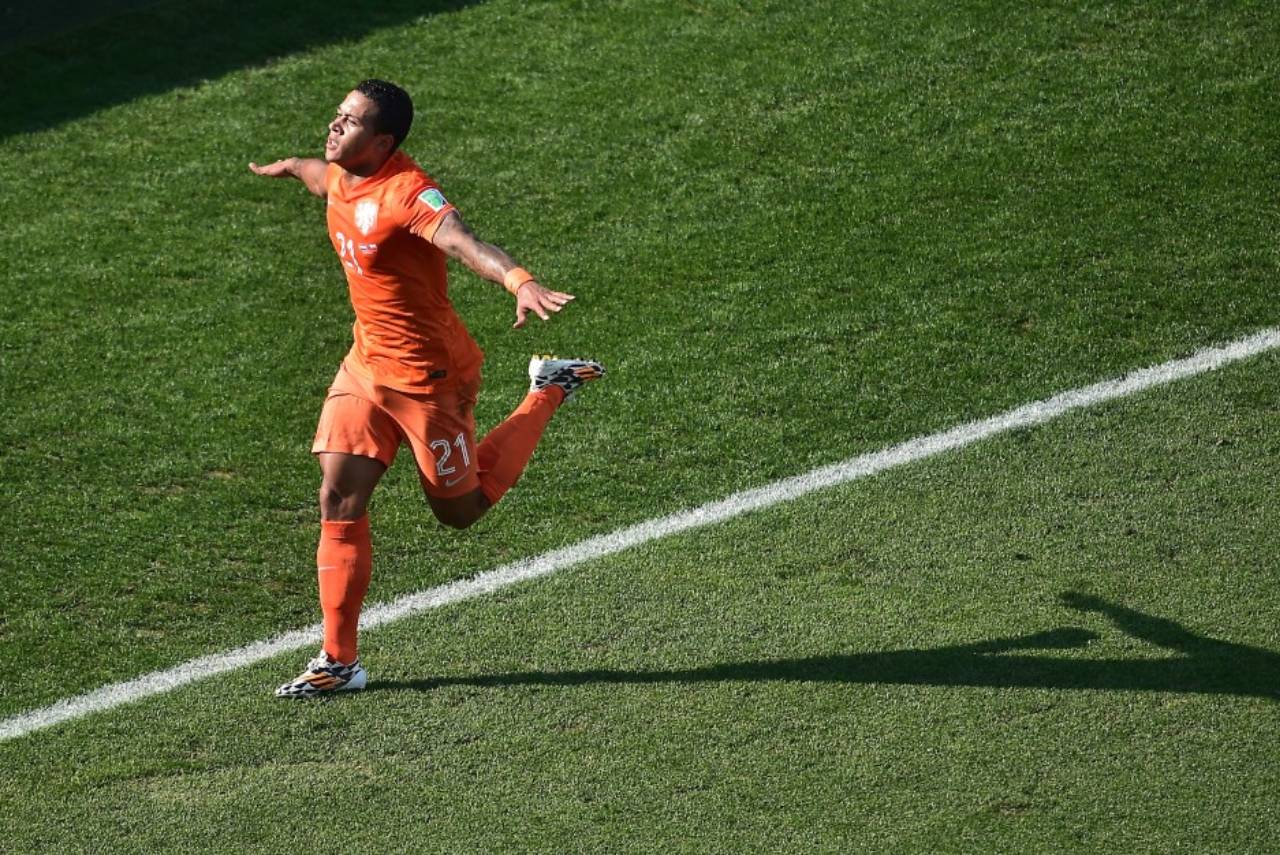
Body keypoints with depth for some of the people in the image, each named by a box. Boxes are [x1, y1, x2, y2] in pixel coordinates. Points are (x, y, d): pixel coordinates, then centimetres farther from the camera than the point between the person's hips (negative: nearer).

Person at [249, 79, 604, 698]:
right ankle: (339, 662, 3)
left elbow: (465, 243, -45)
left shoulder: (407, 193, -26)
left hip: (428, 377, -7)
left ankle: (548, 392, 26)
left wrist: (520, 282, -64)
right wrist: (290, 167, 50)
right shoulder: (342, 179, 0)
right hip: (367, 366, 7)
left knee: (461, 509, 10)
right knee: (339, 501, -3)